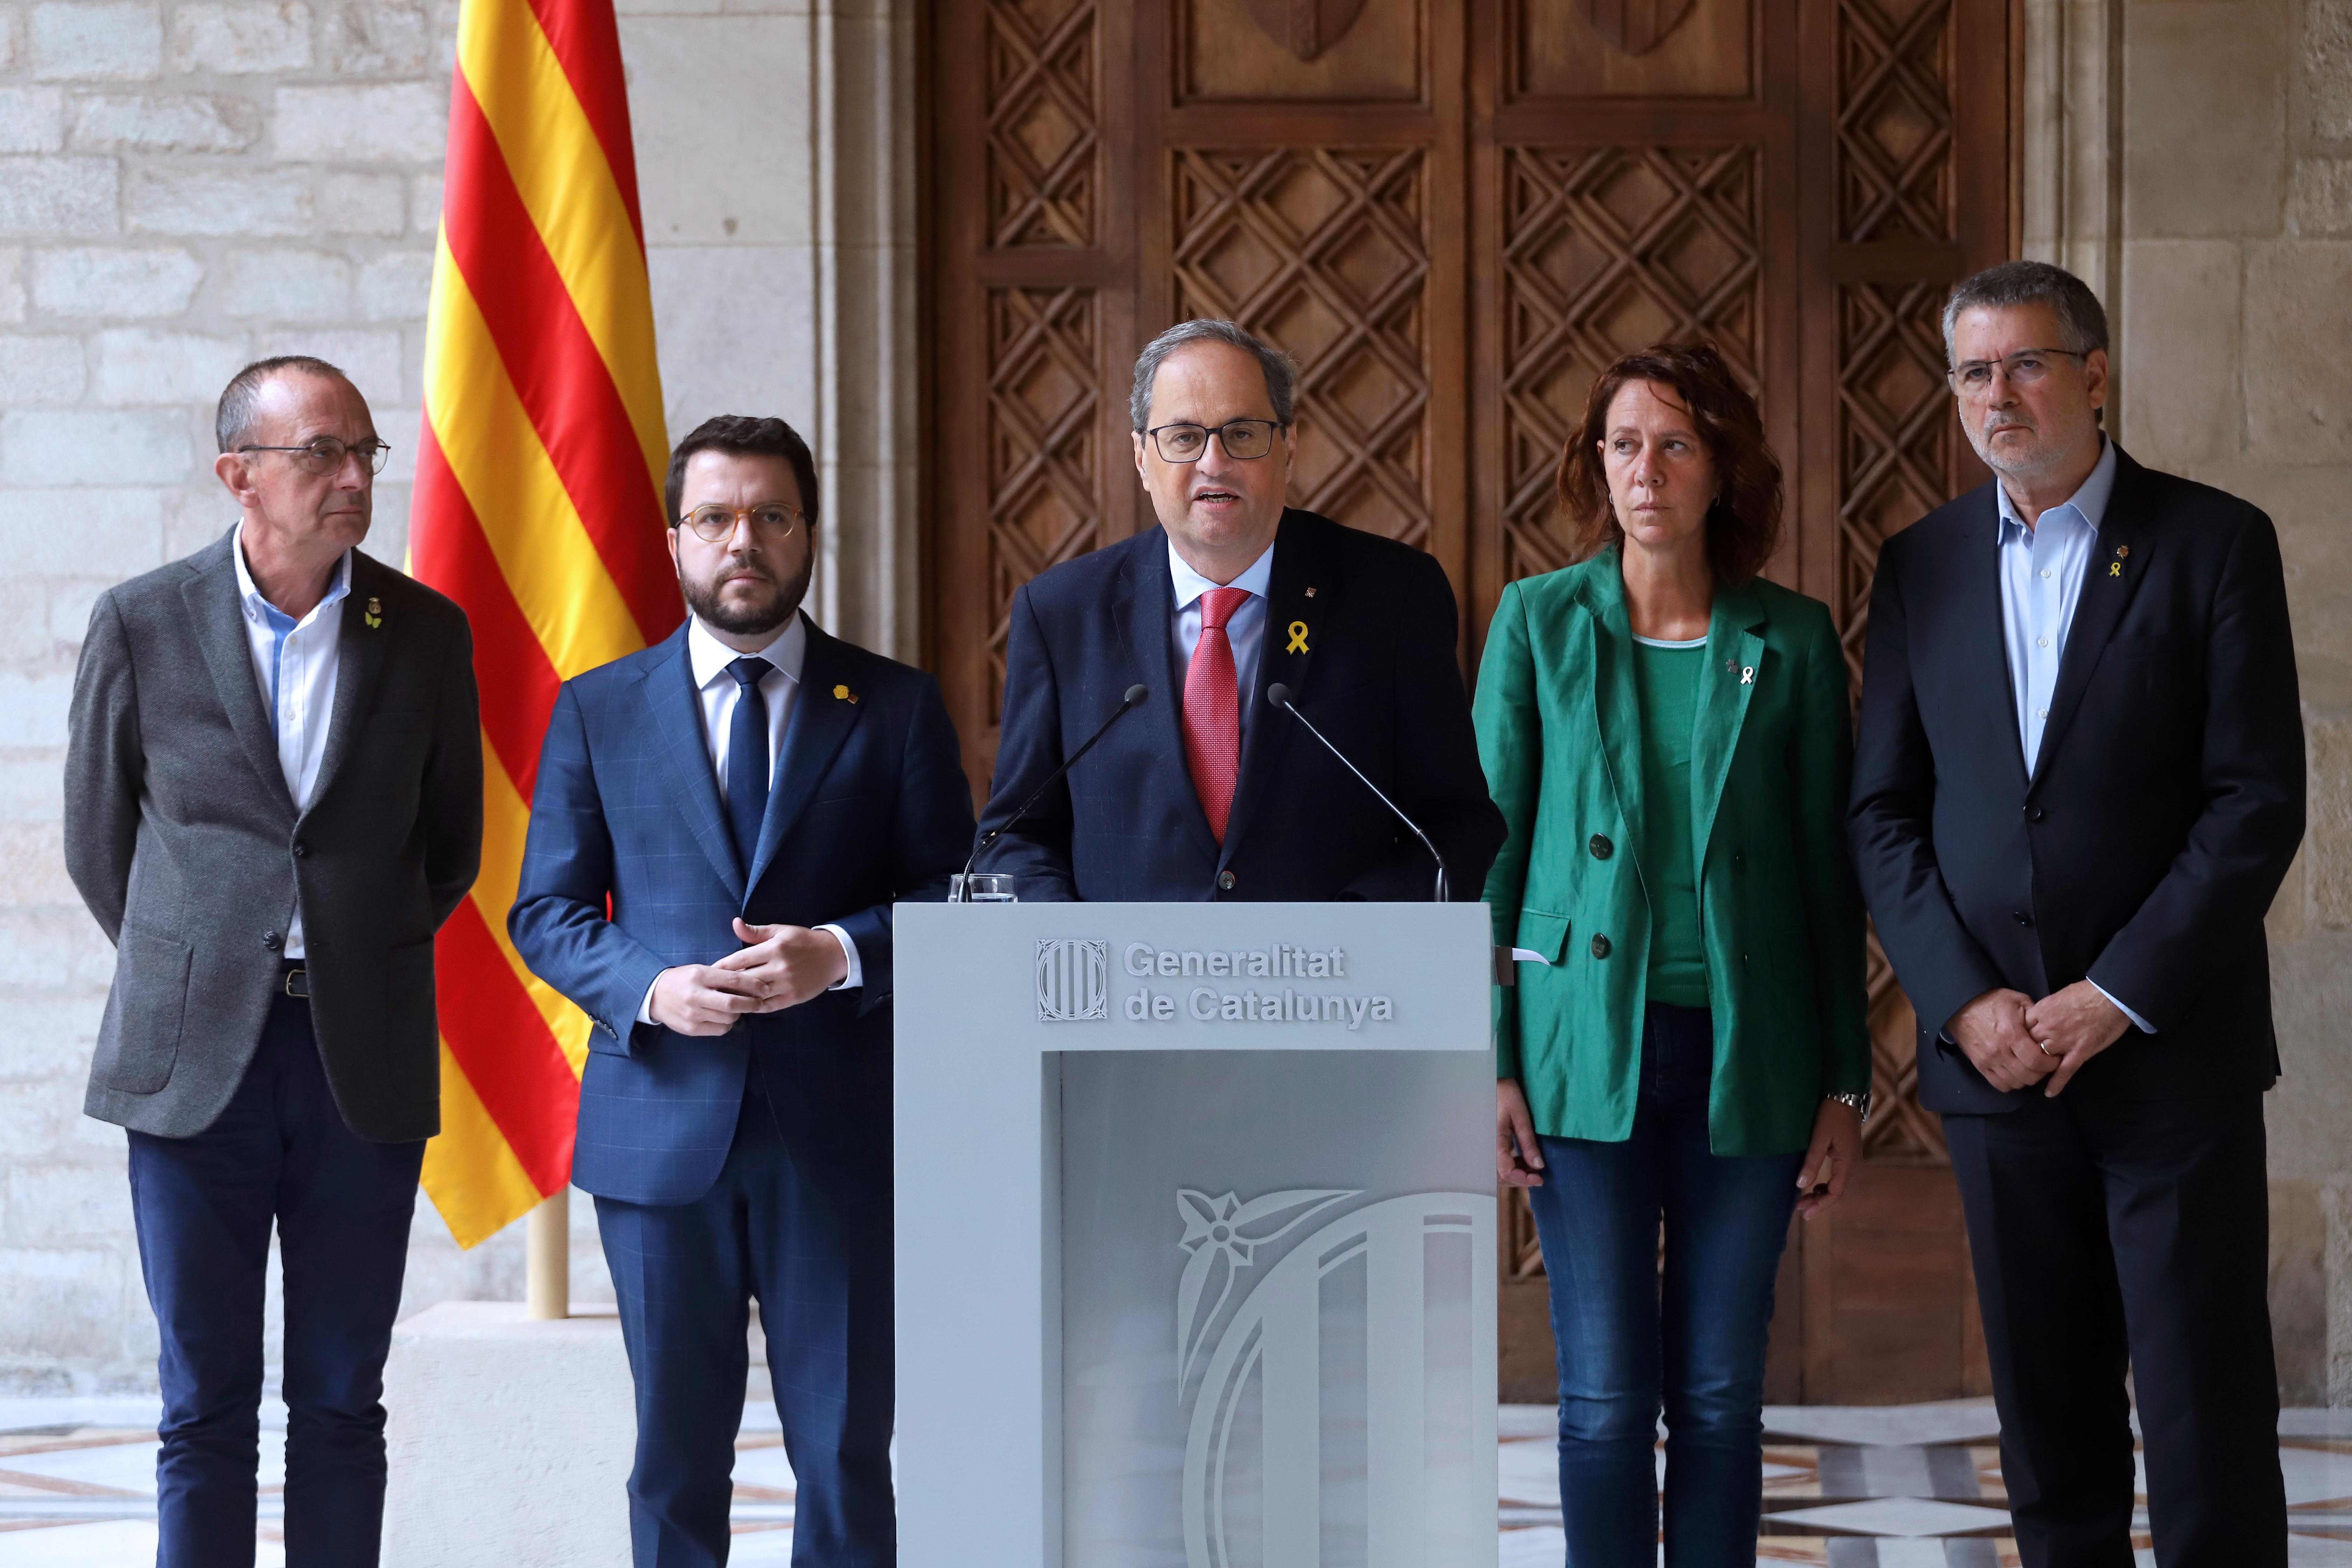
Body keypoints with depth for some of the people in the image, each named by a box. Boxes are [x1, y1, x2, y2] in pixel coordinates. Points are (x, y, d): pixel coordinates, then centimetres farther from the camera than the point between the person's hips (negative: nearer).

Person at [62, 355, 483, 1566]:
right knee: (206, 1408, 3)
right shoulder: (141, 625, 0)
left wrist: (361, 969, 12)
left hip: (366, 1063, 1)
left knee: (341, 1406, 6)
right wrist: (190, 973, 11)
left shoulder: (427, 633, 4)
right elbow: (98, 839, 10)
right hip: (196, 1061, -1)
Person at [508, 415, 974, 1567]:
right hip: (662, 1124, 1)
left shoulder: (896, 707, 6)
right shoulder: (598, 711, 9)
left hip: (841, 1130, -1)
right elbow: (545, 910, 8)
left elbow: (958, 899, 3)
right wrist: (649, 988, -12)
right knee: (675, 1456, 7)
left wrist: (842, 953, -15)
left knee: (846, 1454, 2)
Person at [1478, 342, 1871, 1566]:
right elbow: (1486, 848, 3)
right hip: (1588, 1046, -1)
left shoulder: (1791, 640, 3)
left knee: (1719, 1396, 5)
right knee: (1606, 1397, -1)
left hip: (1746, 1056, 1)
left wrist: (1844, 1084, 3)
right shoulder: (1540, 622, 2)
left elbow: (1830, 869, 6)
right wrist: (1488, 1064, -3)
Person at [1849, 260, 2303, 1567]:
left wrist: (2119, 998, -13)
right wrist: (1964, 1000, -7)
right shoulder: (1924, 565, 9)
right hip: (1997, 1052, 3)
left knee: (2207, 1411, -3)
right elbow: (1885, 814, 7)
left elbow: (2259, 803, -7)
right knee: (2048, 1413, 7)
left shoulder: (2214, 543, -2)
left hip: (2170, 1053, -3)